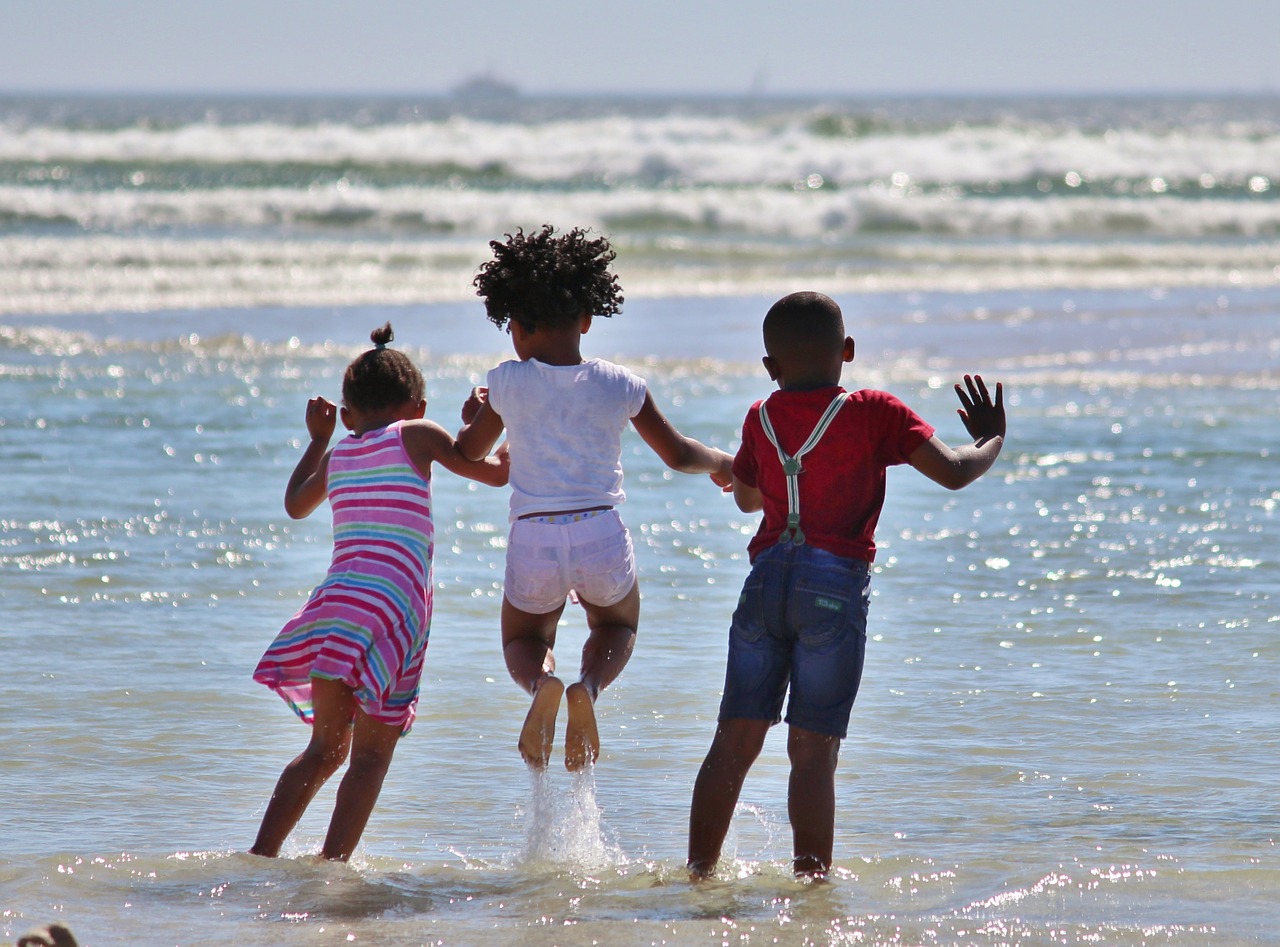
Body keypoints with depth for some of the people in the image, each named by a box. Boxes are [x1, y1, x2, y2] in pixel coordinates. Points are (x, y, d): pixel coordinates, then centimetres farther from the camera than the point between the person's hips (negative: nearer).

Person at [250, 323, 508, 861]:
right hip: (392, 605, -5)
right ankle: (332, 864, -11)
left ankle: (260, 855, 9)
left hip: (334, 599, 5)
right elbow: (496, 472, 8)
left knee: (326, 749, 17)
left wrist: (317, 439, 51)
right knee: (371, 756, -1)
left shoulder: (338, 454, 20)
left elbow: (295, 505, 39)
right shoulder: (416, 436, 5)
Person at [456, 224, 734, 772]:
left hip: (534, 538, -1)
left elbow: (466, 454, 14)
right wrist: (721, 464, 34)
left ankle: (542, 683, -12)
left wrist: (473, 416, 36)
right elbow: (677, 454, 13)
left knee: (525, 640, 27)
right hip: (602, 534, 1)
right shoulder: (619, 386, 2)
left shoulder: (509, 384, -1)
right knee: (617, 627, 31)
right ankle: (589, 685, -5)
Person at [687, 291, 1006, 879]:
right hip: (836, 586, -3)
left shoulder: (761, 419, 10)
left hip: (767, 579, 3)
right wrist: (990, 440, 12)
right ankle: (811, 881, -2)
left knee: (735, 740, 8)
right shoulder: (875, 413, -3)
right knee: (814, 750, -2)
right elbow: (953, 473, -8)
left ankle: (698, 874, 10)